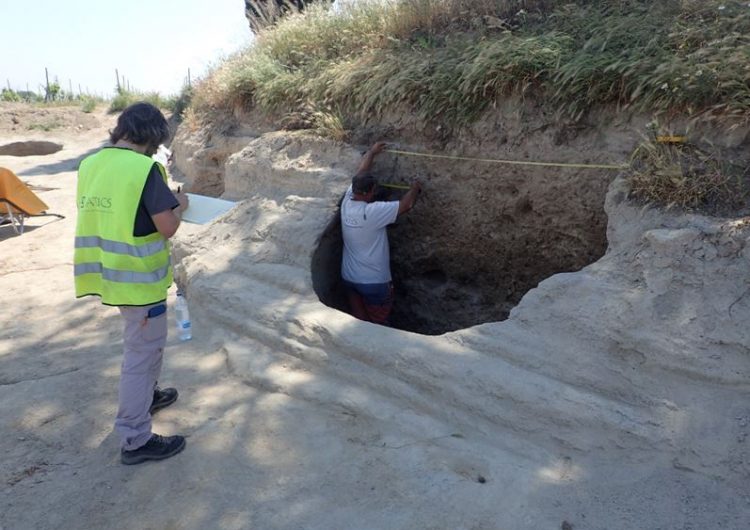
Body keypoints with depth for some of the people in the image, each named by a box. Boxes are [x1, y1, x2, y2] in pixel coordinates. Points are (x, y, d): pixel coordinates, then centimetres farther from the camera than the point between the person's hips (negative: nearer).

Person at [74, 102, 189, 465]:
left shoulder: (90, 164, 4)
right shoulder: (144, 167, -20)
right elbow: (167, 228, -19)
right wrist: (179, 205, 1)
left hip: (109, 271, 8)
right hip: (138, 276, -8)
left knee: (141, 343, 28)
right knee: (143, 351, 3)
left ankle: (145, 394, 47)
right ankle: (135, 440, 13)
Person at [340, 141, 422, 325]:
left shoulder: (347, 201, -7)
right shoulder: (373, 212, -26)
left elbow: (361, 174, 9)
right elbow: (406, 205, -20)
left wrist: (372, 152, 24)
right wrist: (415, 188, 1)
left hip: (349, 277, 7)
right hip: (374, 281, -6)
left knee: (359, 322, 20)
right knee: (379, 324, 14)